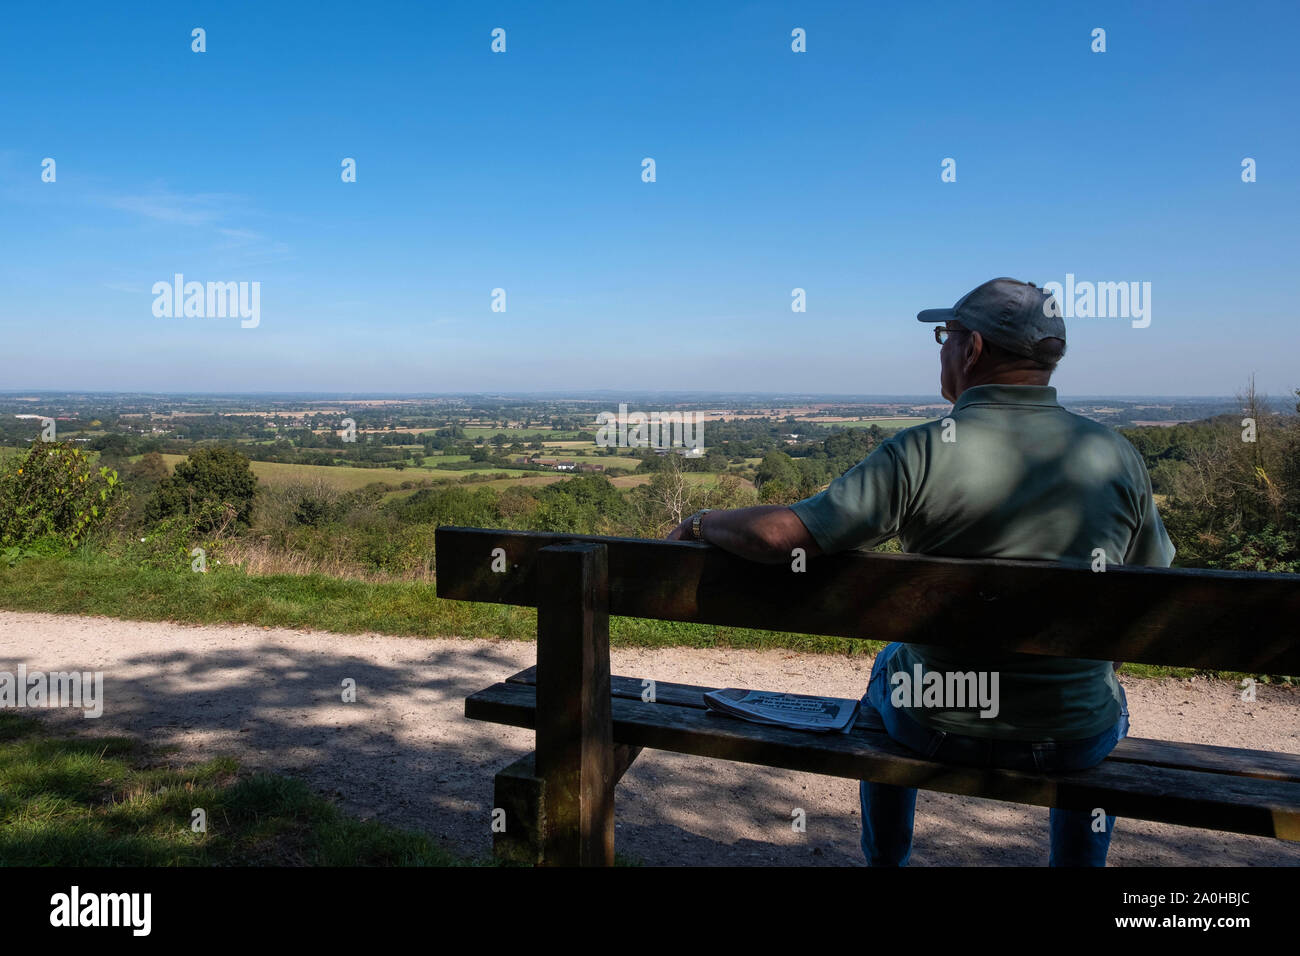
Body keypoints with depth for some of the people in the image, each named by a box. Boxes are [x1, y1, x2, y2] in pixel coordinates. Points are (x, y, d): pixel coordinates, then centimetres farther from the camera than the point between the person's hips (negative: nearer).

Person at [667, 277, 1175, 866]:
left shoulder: (922, 453, -19)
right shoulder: (1117, 457, -9)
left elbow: (779, 535, -22)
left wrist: (700, 523, -3)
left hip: (939, 728, -1)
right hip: (1074, 741, 2)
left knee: (890, 669, 34)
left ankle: (886, 861, 49)